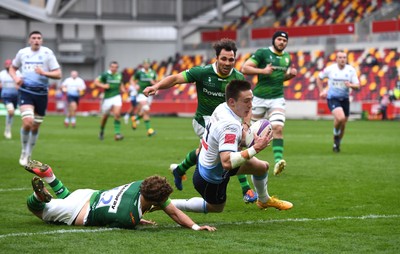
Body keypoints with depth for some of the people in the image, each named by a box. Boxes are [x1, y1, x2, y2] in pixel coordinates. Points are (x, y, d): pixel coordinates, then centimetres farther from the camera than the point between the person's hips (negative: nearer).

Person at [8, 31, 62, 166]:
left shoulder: (47, 53, -1)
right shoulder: (22, 52, 4)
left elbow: (58, 74, -3)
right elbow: (12, 68, 20)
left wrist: (44, 73, -20)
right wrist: (15, 78, -1)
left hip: (41, 93, 1)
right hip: (25, 92, -1)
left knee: (35, 127, 8)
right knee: (27, 123, -20)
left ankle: (28, 155, 28)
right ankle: (24, 151, 2)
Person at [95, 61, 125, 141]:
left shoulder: (119, 75, 6)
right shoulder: (105, 75, -7)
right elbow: (96, 82, -5)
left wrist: (122, 89, 6)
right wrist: (103, 86, -20)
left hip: (117, 97, 2)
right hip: (107, 97, -2)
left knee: (117, 114, -18)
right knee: (105, 116, 10)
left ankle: (117, 133, -17)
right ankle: (101, 131, 35)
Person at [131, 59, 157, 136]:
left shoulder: (152, 73, 6)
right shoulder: (139, 72, -4)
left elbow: (155, 83, 16)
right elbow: (132, 80, 7)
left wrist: (153, 83, -7)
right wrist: (135, 86, -11)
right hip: (141, 93, -5)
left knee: (144, 113, 10)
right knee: (146, 110, -18)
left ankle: (135, 118, 42)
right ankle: (149, 129, -17)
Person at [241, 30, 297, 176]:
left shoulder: (287, 57, 12)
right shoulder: (262, 53, -6)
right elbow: (244, 68, -12)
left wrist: (291, 74, 5)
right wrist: (263, 71, -22)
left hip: (277, 99, 3)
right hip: (259, 98, -3)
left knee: (278, 128, -17)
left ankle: (278, 160, -28)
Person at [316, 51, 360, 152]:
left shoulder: (351, 70, -2)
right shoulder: (330, 69, -6)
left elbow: (357, 86, -3)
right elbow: (319, 78, 11)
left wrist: (351, 85, -24)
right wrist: (321, 91, 5)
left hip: (344, 99, 3)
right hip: (332, 98, -3)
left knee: (343, 124, 10)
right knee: (340, 118, -28)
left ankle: (336, 144, 32)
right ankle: (336, 133, 2)